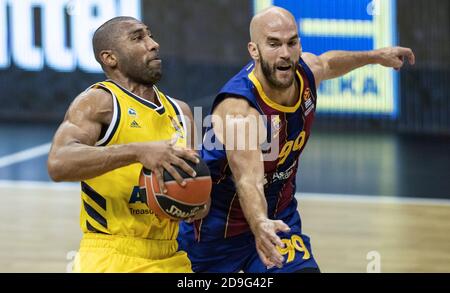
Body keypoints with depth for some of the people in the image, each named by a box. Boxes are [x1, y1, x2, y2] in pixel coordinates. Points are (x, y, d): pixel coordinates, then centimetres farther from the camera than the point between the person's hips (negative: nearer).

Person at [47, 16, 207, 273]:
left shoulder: (180, 112, 15)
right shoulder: (98, 102, -6)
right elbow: (59, 164, -24)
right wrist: (137, 152, -33)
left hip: (171, 260, 6)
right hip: (111, 259, -6)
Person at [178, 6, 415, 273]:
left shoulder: (306, 70, -11)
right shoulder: (237, 108, -34)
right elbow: (248, 181, -48)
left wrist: (375, 57, 26)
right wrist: (260, 225, -66)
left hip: (279, 218, 5)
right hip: (217, 228, -5)